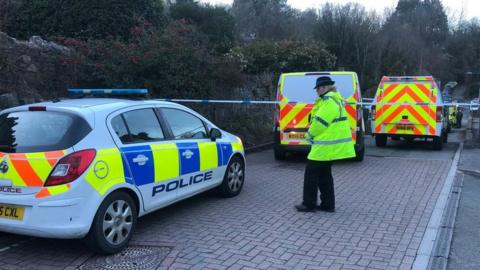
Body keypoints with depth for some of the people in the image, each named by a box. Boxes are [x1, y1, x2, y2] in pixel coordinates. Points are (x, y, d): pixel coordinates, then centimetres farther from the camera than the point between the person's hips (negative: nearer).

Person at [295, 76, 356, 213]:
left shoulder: (330, 102, -18)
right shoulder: (333, 99, 16)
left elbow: (320, 123, -19)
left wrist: (310, 135, -4)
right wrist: (313, 135, 10)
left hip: (325, 146, -11)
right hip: (329, 145, 11)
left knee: (311, 173, -1)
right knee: (324, 174, 16)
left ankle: (309, 204, 6)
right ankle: (328, 204, 22)